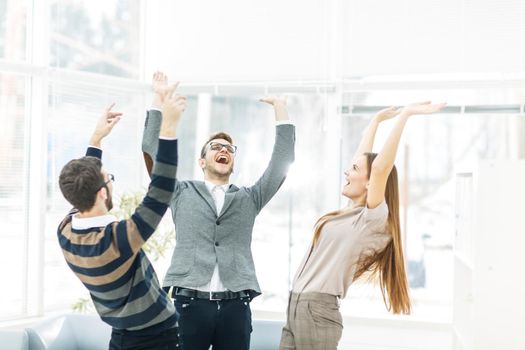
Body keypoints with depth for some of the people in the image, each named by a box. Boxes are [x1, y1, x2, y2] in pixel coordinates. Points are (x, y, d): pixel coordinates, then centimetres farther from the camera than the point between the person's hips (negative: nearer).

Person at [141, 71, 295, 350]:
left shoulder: (249, 199, 17)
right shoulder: (182, 193, 14)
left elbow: (283, 160, 12)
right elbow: (152, 149, 9)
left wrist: (281, 109, 11)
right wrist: (159, 99, 9)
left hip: (235, 305, 1)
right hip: (190, 302, -1)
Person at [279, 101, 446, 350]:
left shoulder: (373, 218, -12)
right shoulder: (353, 211, 10)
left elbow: (379, 166, -24)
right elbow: (364, 161, 20)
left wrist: (405, 115, -23)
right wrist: (376, 120, 25)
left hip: (316, 311, -8)